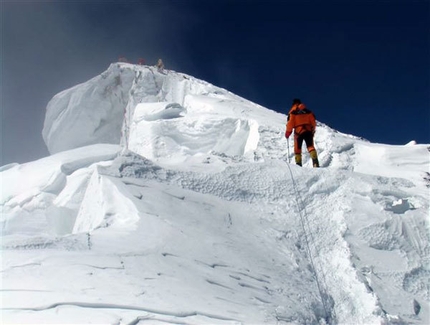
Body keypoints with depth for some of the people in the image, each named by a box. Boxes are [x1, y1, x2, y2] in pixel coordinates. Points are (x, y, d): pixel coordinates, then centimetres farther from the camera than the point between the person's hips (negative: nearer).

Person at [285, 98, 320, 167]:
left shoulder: (293, 112, 1)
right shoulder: (308, 111, 11)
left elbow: (290, 123, -5)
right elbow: (313, 122, 10)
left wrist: (288, 132, 5)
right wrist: (313, 130, 23)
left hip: (298, 131, -2)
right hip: (308, 131, 2)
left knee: (297, 149, 7)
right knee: (310, 146, 3)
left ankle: (298, 164, 1)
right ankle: (315, 161, -17)